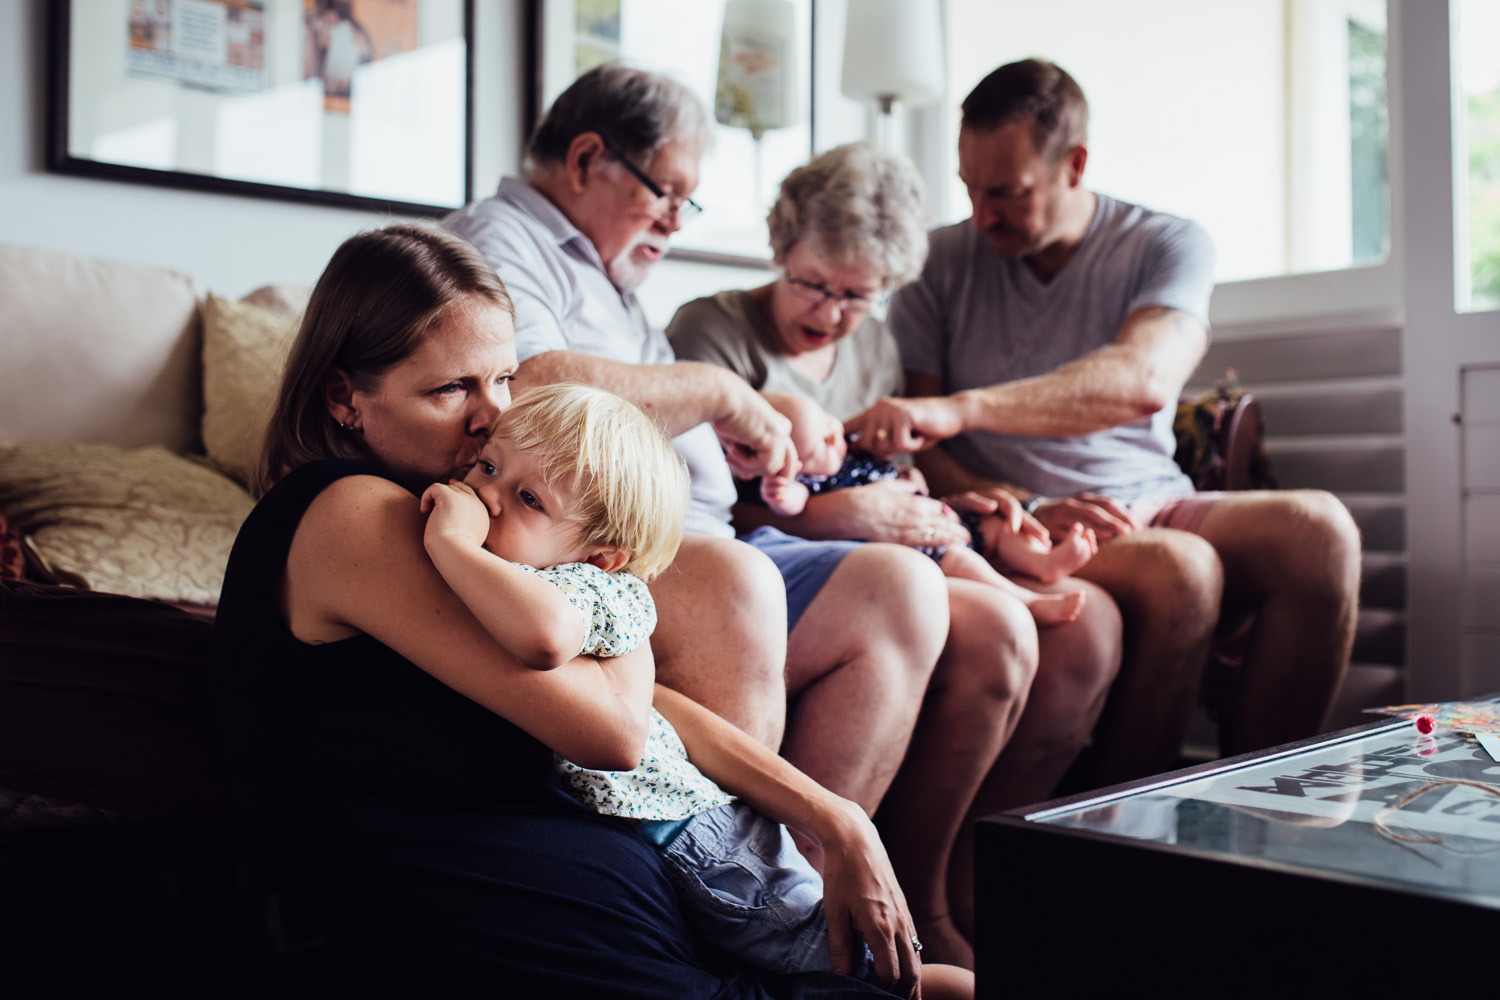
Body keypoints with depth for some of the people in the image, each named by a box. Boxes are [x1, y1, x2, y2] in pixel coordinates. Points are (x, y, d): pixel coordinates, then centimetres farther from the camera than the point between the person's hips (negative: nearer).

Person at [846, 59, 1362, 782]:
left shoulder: (1168, 246, 2)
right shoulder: (941, 263, 5)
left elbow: (1145, 381, -21)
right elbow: (912, 447, 0)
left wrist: (963, 408, -34)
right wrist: (1027, 509, -19)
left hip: (1152, 506, 2)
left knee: (1317, 528, -25)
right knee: (1181, 570, -31)